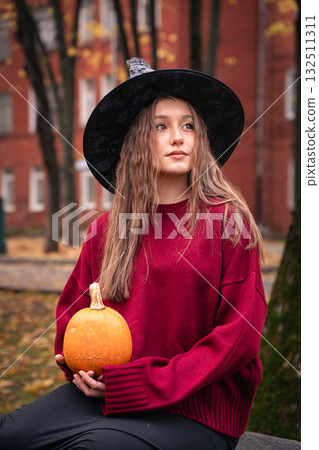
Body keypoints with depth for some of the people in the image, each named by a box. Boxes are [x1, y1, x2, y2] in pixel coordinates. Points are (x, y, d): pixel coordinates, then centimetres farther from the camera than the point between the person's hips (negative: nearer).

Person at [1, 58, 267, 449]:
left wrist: (144, 384, -15)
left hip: (197, 408, -4)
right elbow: (72, 308, 20)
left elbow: (240, 334, -10)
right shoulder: (106, 231, 7)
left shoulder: (229, 220, -5)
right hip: (105, 391, 4)